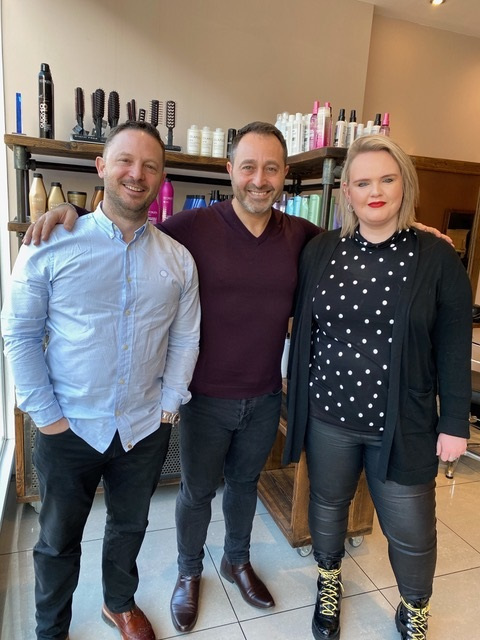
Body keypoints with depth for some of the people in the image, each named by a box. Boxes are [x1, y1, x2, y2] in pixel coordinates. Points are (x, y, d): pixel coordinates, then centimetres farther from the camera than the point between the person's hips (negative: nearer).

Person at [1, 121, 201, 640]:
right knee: (58, 539, 18)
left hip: (145, 429, 3)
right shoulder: (51, 245, -9)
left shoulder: (178, 259, -1)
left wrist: (169, 405, -1)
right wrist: (46, 415, -9)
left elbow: (185, 338, 3)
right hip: (69, 427, -2)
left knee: (129, 527, 23)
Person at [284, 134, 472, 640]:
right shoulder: (320, 250, -2)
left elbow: (454, 348, -4)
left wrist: (455, 422, -3)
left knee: (411, 531, 13)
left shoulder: (437, 257, -7)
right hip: (328, 413, 2)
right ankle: (329, 580, 52)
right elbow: (302, 325, 5)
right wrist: (298, 396, 6)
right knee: (327, 504, 21)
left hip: (403, 423, -1)